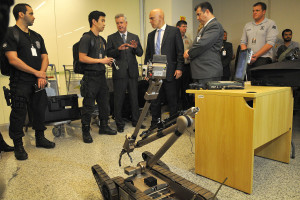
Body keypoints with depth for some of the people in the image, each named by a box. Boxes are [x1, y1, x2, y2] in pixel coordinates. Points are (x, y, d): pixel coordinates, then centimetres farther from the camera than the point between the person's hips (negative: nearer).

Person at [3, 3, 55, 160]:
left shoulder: (37, 36, 17)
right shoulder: (11, 34, -4)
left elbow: (45, 57, 14)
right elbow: (13, 59, -14)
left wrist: (42, 75, -3)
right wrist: (36, 72, -12)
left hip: (38, 82, 6)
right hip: (20, 83, -6)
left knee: (40, 110, 12)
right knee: (19, 114, 0)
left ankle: (40, 138, 28)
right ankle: (18, 146, 14)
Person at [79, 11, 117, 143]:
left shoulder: (102, 40, 17)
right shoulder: (86, 38, -8)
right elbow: (82, 58, -16)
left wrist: (107, 61, 5)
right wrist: (101, 60, -15)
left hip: (101, 75, 8)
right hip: (91, 76, -8)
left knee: (104, 103, 13)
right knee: (88, 106, -1)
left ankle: (104, 127, 28)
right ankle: (86, 132, 11)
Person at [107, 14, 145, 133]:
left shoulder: (134, 37, 13)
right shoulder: (111, 38, 6)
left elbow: (140, 53, 7)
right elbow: (108, 54, -3)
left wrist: (136, 47, -14)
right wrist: (118, 49, -21)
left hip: (132, 72, 3)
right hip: (119, 73, -2)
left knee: (134, 97, 9)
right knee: (118, 99, 2)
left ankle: (136, 121, 22)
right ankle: (119, 124, 15)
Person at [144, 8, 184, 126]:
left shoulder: (174, 31, 2)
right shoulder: (151, 35, 17)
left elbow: (180, 51, -3)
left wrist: (179, 68, -11)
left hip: (169, 72, -4)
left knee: (172, 100, 3)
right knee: (155, 100, 8)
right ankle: (155, 124, 20)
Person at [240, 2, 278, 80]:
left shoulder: (270, 23, 3)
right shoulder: (247, 25, 18)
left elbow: (270, 44, -7)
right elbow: (243, 42, 15)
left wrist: (255, 56, -14)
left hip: (263, 59, -4)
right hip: (248, 61, 4)